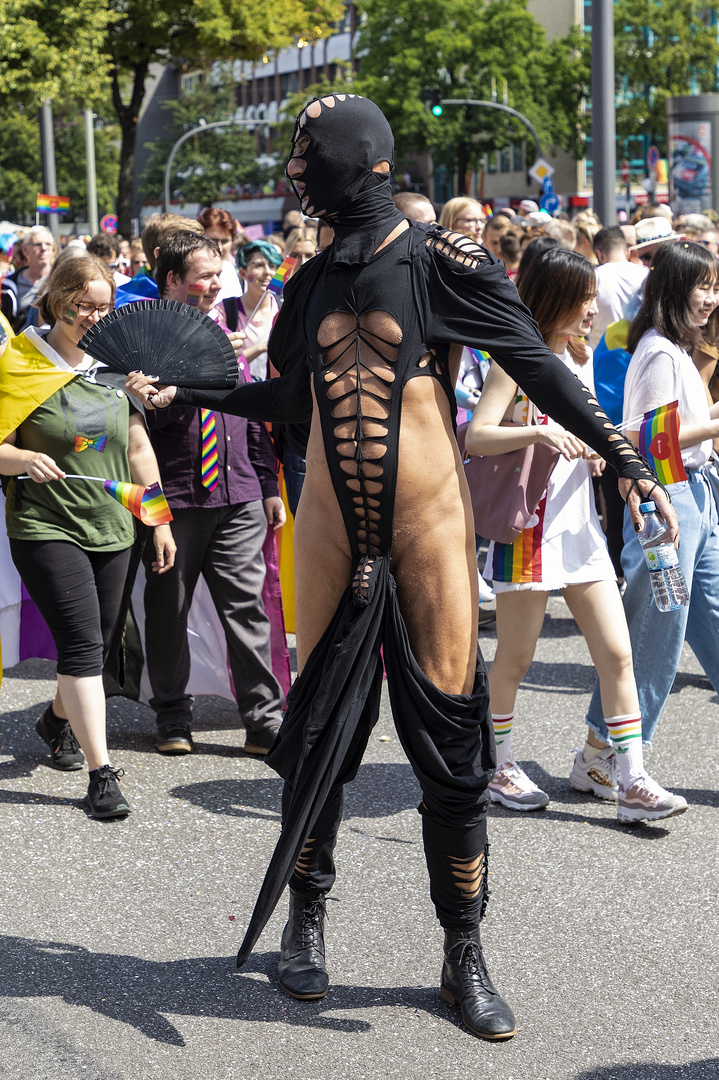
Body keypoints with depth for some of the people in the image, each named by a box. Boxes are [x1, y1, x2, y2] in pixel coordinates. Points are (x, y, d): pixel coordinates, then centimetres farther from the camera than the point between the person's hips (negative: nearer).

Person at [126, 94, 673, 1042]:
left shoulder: (441, 262, -6)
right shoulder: (315, 283, 9)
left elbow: (537, 366, -5)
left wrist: (621, 455, -11)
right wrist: (185, 396, 20)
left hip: (426, 525, -4)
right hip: (331, 534, 4)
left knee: (450, 738, 0)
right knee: (320, 726, 8)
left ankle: (465, 955, 11)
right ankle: (305, 920, 25)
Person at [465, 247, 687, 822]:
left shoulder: (580, 357, 15)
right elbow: (476, 436, -18)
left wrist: (598, 454, 2)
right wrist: (539, 432, -32)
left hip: (580, 525, 7)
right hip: (528, 523, -7)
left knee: (617, 652, 0)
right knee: (515, 659, 4)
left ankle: (630, 779, 4)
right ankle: (498, 765, 22)